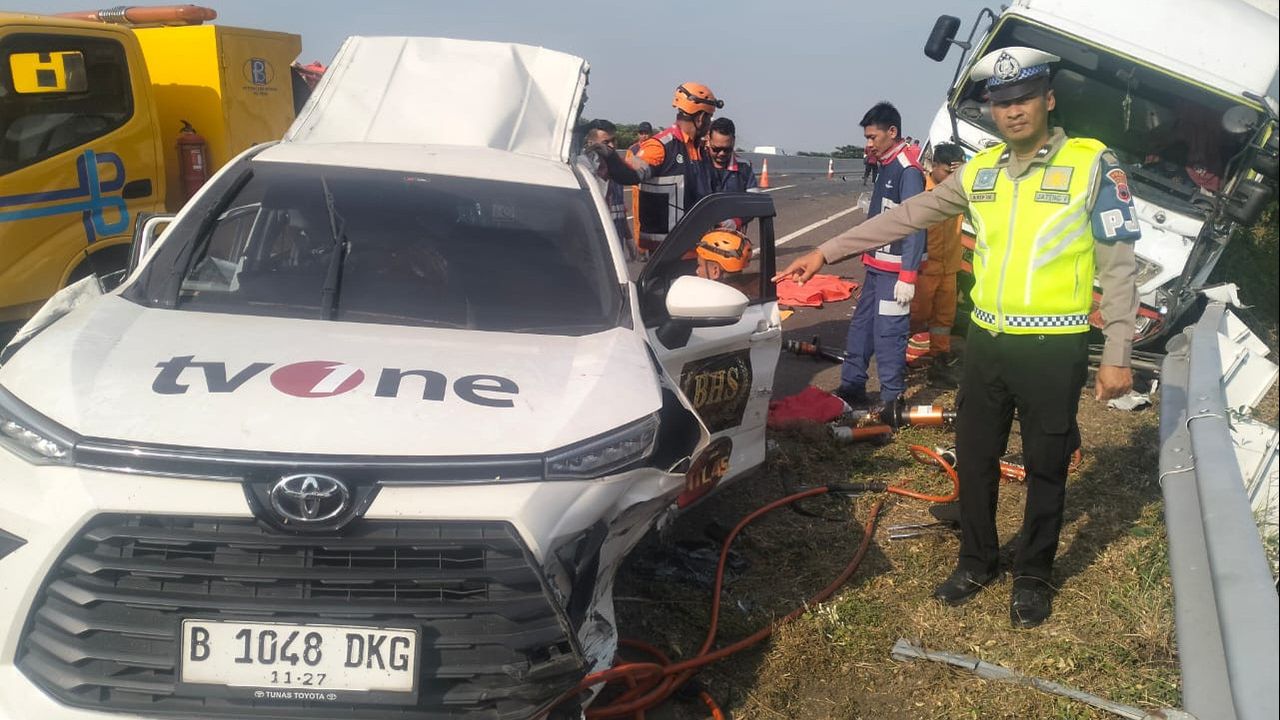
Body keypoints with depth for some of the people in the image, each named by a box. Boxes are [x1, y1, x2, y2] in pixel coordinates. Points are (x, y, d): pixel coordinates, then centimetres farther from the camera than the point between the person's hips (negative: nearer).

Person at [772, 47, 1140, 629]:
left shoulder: (1093, 165, -7)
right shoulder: (979, 172, 6)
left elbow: (1118, 266, -6)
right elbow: (905, 217, 9)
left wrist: (1117, 355, -10)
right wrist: (827, 251, 6)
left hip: (1054, 348, -4)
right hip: (987, 341, 4)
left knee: (1045, 467, 10)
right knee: (974, 458, 13)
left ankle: (1033, 575, 28)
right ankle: (977, 560, 33)